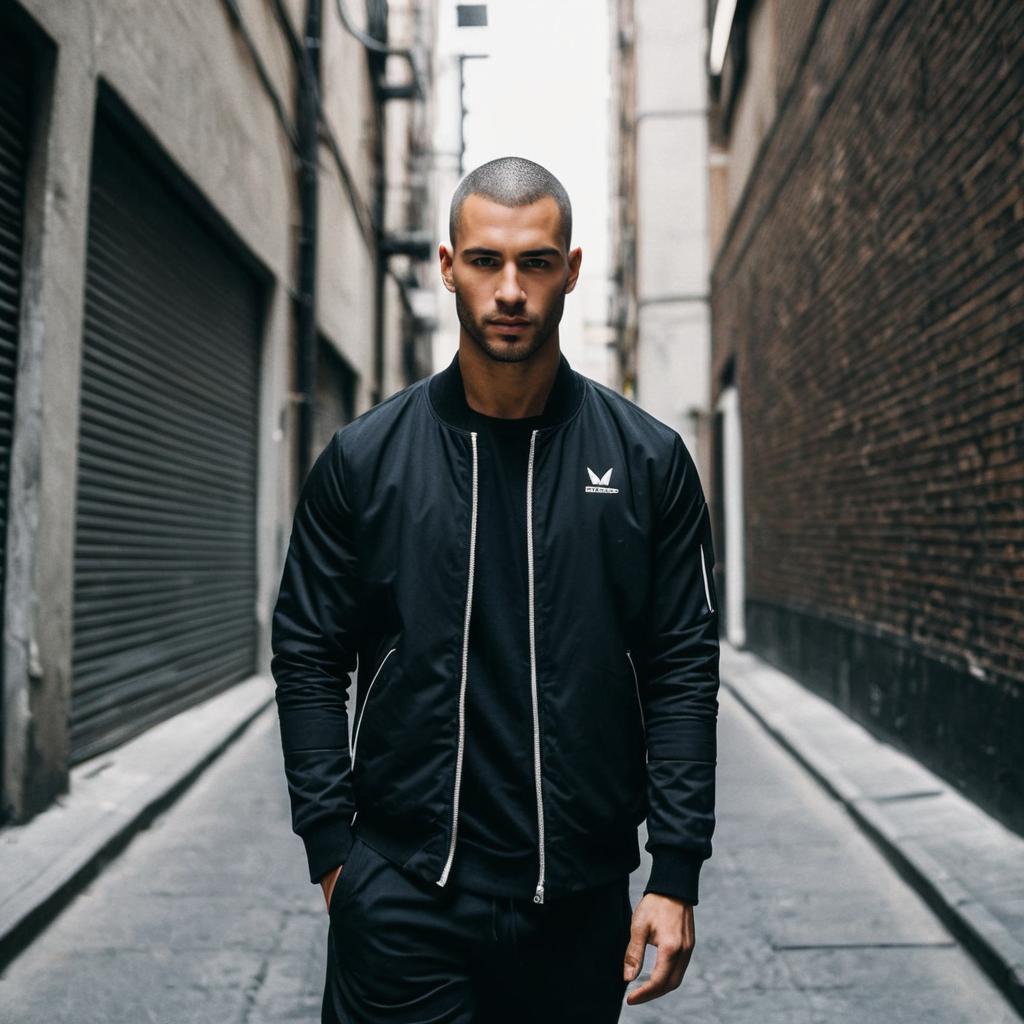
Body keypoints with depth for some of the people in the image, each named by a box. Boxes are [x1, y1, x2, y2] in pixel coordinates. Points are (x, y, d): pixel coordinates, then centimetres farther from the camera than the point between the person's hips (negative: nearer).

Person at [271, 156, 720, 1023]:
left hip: (579, 906, 1)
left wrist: (676, 873, -4)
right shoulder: (364, 457, -1)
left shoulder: (648, 459, -1)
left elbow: (684, 669, -1)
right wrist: (332, 847, -3)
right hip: (401, 899, 0)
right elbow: (308, 660, 2)